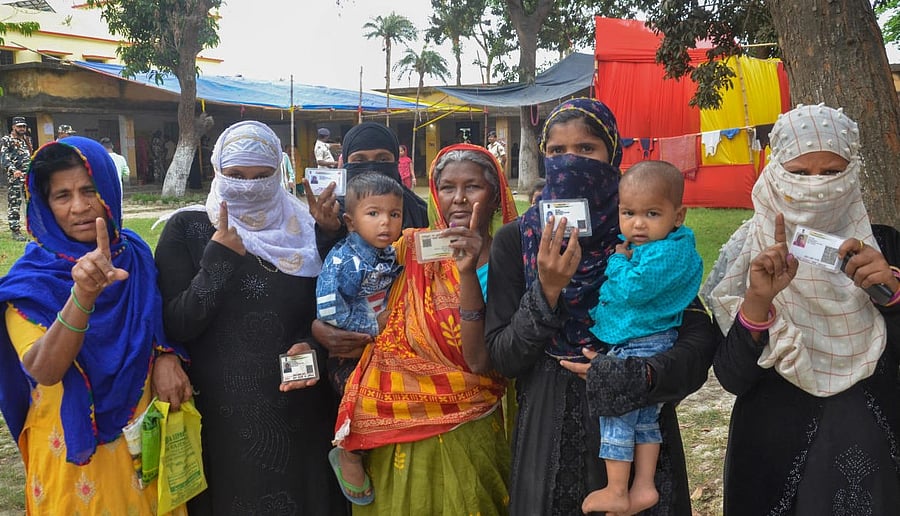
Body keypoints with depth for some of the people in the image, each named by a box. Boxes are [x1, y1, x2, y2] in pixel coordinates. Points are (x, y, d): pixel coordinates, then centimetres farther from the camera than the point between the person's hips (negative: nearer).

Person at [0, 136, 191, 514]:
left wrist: (166, 356, -13)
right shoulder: (31, 279, -16)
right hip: (72, 449, -3)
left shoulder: (135, 253, -5)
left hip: (144, 436, 4)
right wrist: (82, 295, -45)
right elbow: (42, 371, -30)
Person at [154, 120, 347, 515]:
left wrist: (310, 347, -12)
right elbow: (175, 326, -11)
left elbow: (322, 313, 8)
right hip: (218, 413, -1)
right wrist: (219, 259, -18)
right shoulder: (187, 229, -4)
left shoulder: (303, 231, 1)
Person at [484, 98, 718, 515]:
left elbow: (701, 336, -8)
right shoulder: (516, 240, -4)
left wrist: (642, 376, -24)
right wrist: (547, 290, -22)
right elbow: (501, 357, -8)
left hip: (637, 421, 0)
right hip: (549, 430, 1)